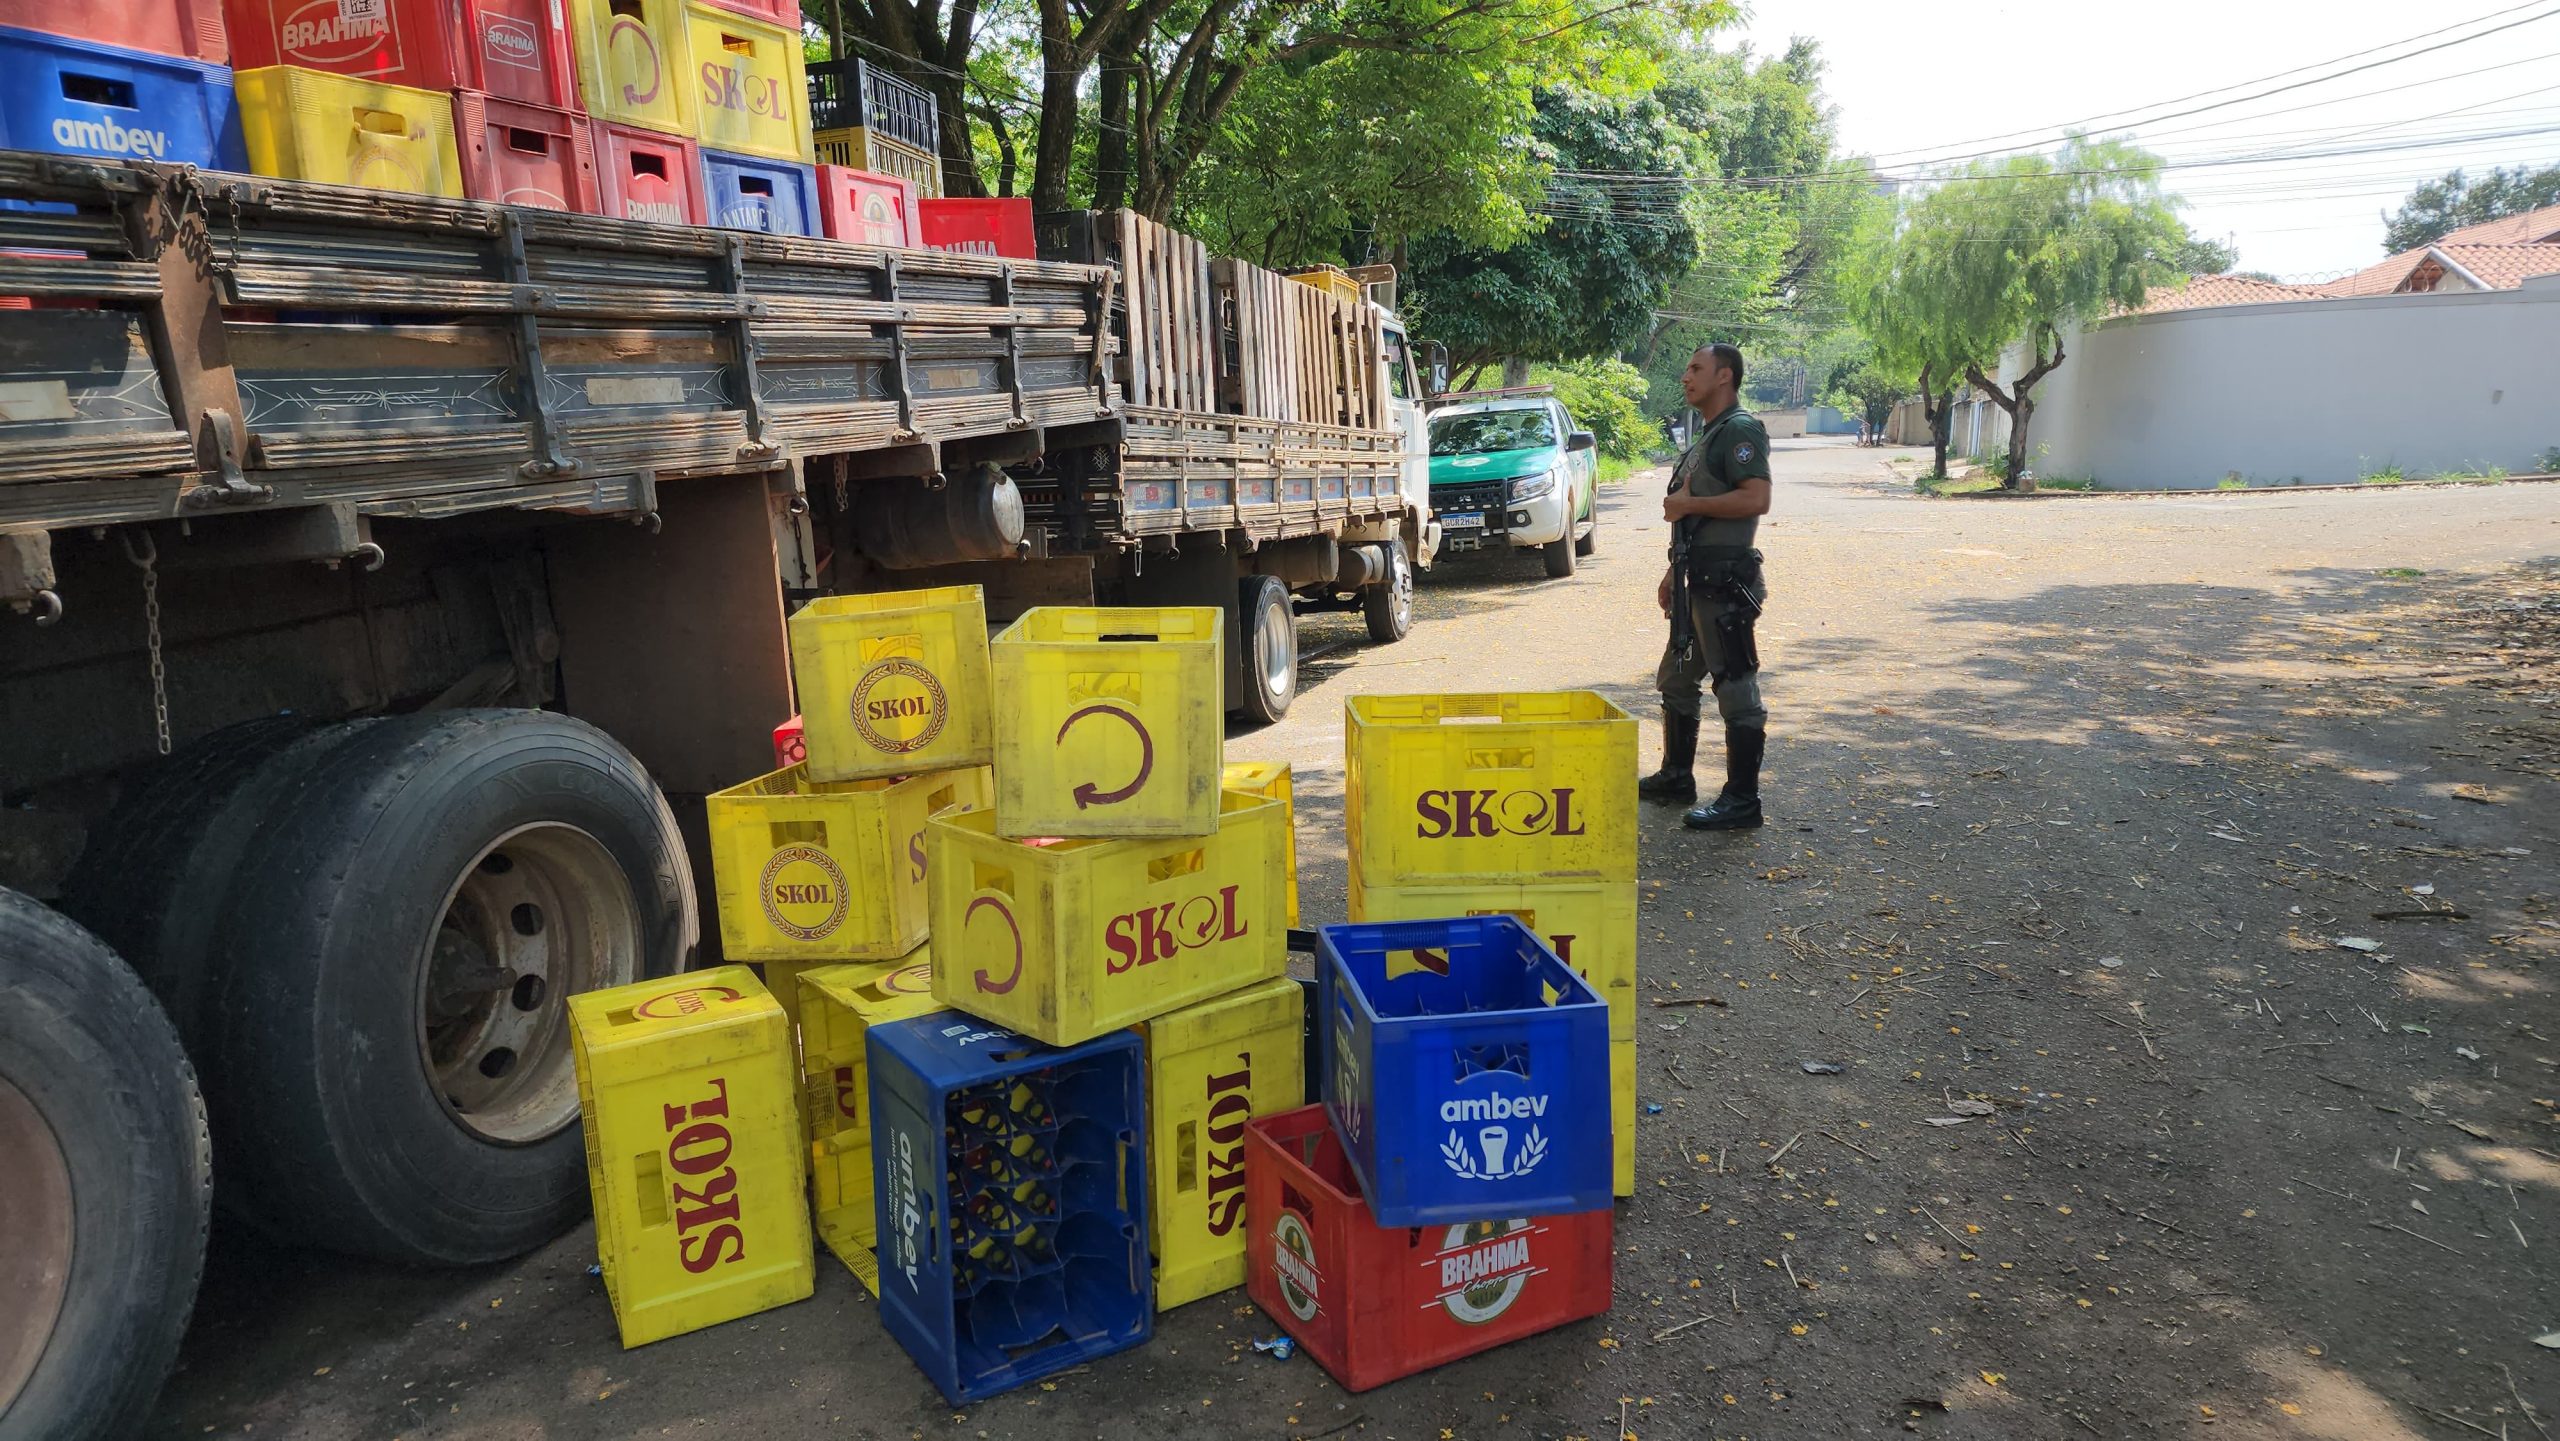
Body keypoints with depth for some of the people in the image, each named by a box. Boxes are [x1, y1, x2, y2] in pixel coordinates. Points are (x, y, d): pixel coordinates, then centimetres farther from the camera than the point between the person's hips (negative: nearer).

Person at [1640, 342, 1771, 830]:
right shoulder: (1708, 436, 19)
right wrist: (1674, 571, 21)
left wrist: (1688, 504, -18)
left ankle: (1742, 800, -2)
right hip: (1696, 581, 11)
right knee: (1676, 680, 18)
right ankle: (1676, 776, 30)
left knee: (1736, 689, -6)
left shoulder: (1741, 431, -11)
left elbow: (1757, 499, -25)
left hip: (1724, 582, -11)